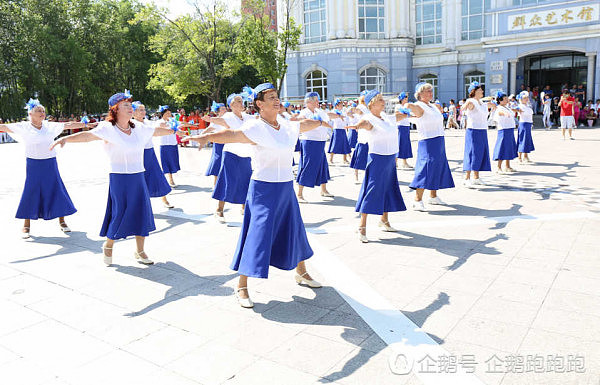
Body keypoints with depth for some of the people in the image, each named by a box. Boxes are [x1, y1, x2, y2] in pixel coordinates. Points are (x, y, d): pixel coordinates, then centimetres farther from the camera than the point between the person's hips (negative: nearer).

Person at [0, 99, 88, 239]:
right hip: (33, 165, -2)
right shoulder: (23, 127, -1)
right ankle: (26, 226, 13)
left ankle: (62, 221, 20)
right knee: (30, 192, 0)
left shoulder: (50, 126, 6)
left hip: (50, 164, 2)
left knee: (57, 190, 4)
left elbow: (68, 125, 10)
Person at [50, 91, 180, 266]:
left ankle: (139, 251, 22)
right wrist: (65, 138, -35)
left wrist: (174, 131, 39)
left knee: (142, 213, 7)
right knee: (119, 214, 0)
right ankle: (108, 246, 27)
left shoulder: (138, 127, 9)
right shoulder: (108, 128, -7)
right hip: (119, 178, -5)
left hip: (138, 177, 6)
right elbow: (88, 135, -20)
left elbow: (157, 131, 25)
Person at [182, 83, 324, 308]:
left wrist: (322, 121, 45)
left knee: (294, 230, 19)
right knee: (257, 235, -6)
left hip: (286, 188, 7)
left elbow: (307, 124, 27)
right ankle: (242, 287, 8)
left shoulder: (288, 126, 6)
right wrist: (208, 137, -50)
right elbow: (232, 135, -32)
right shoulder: (255, 128, -14)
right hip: (263, 189, -7)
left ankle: (301, 273, 41)